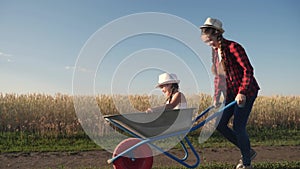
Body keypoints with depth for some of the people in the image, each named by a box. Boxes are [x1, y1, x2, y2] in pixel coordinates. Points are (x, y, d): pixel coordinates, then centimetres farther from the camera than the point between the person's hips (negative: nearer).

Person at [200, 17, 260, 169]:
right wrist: (216, 96, 13)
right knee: (220, 125, 4)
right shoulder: (215, 51, 10)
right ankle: (248, 151, 23)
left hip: (245, 92, -8)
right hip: (231, 93, 8)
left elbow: (248, 70, -20)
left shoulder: (233, 47, -15)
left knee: (238, 127, -8)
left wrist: (242, 93, -27)